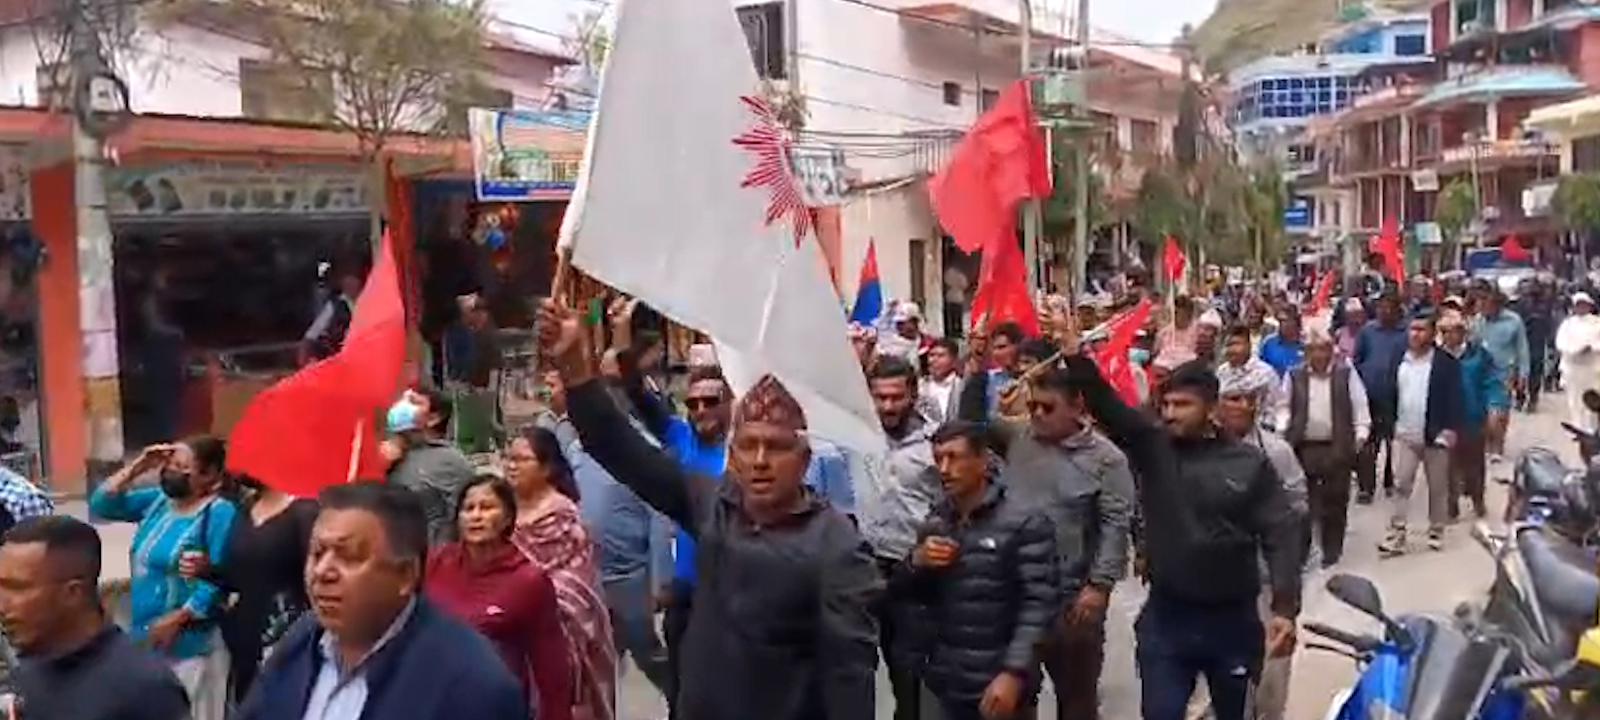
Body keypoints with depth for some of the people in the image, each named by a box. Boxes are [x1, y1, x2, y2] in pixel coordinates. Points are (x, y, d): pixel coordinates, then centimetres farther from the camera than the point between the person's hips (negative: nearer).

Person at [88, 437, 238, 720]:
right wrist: (136, 467, -1)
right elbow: (101, 505, 9)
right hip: (144, 638, 8)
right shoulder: (157, 500, 7)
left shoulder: (219, 513, -16)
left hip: (189, 645, -8)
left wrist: (177, 619, -22)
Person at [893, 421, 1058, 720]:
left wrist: (1014, 673, -22)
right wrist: (916, 562, -7)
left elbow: (1040, 604, -14)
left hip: (1000, 683, -4)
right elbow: (904, 593, 14)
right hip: (941, 684, 5)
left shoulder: (1025, 522, -9)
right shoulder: (934, 522, 6)